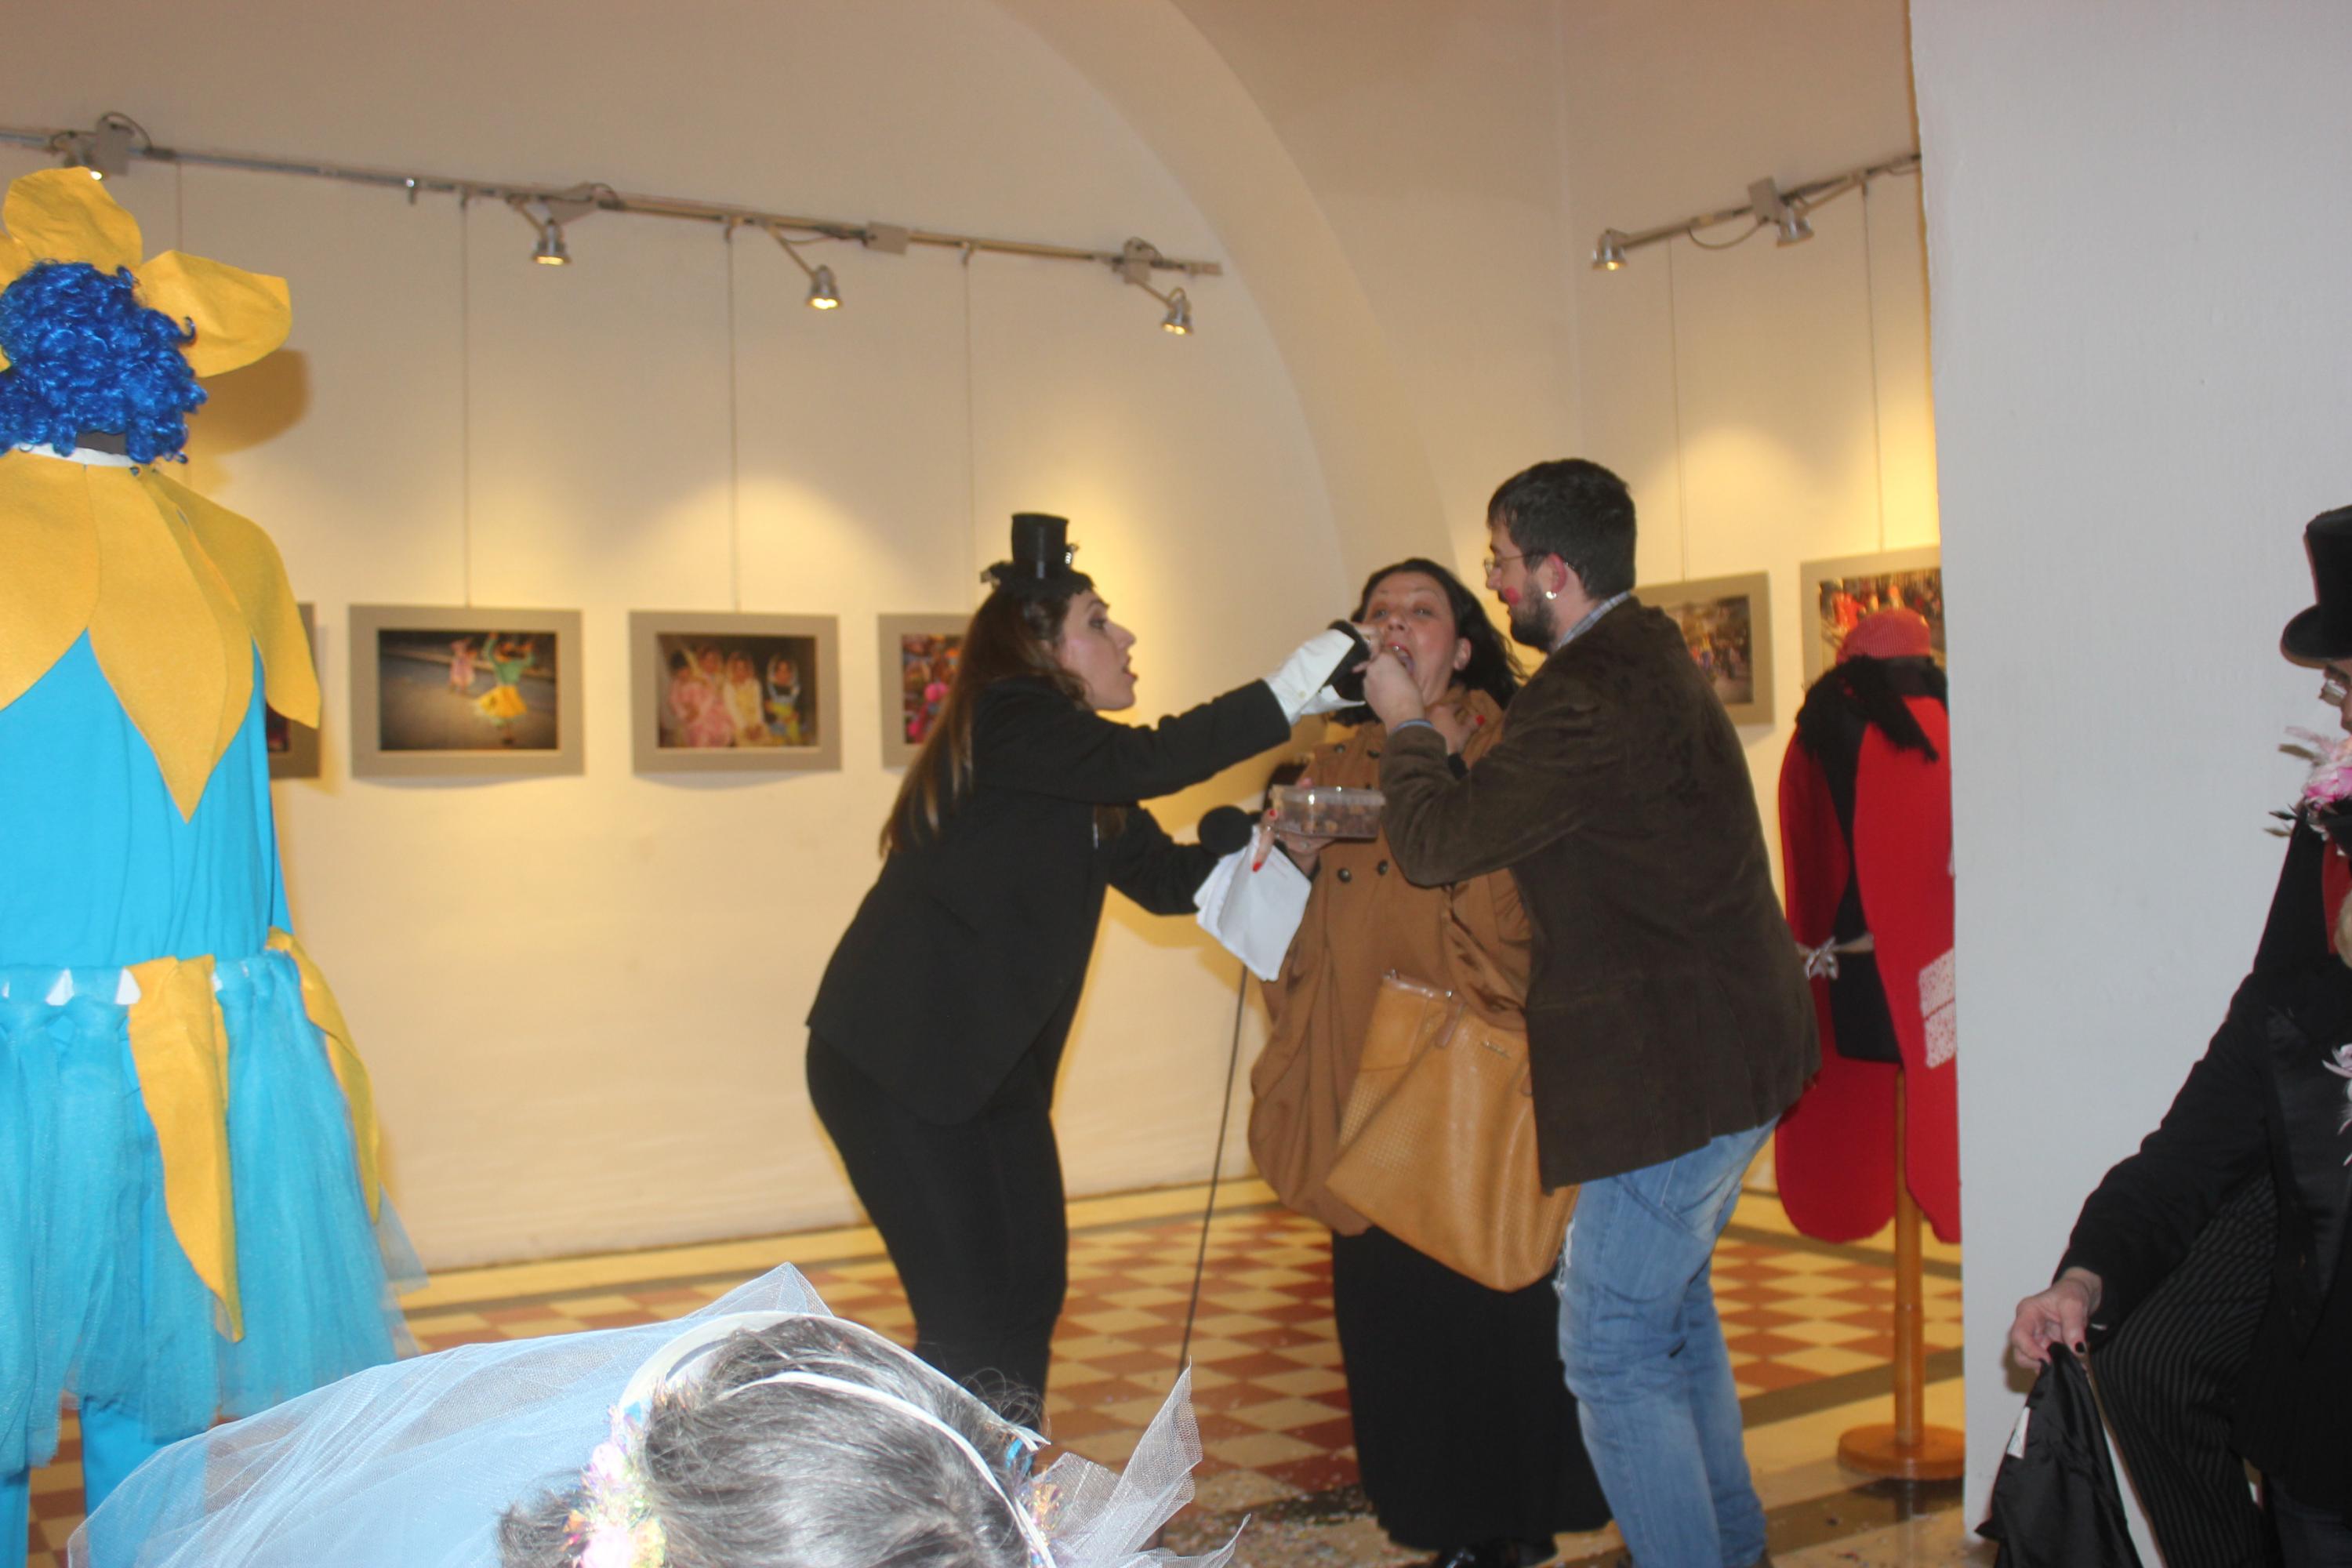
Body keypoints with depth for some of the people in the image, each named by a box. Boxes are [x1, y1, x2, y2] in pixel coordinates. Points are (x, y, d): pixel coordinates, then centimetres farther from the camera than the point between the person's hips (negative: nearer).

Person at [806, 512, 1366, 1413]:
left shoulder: (1078, 779, 13)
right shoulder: (1006, 719, -15)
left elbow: (1167, 876, 9)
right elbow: (1148, 761, -30)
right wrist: (1292, 694, -27)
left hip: (998, 1063, 9)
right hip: (896, 1060, -9)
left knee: (1032, 1290, 9)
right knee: (970, 1319, -7)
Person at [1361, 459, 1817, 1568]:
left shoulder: (1592, 697, -23)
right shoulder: (1647, 656, 11)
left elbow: (1436, 844, -17)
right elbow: (1514, 803, 19)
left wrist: (1406, 726, -1)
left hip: (1676, 1074, -11)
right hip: (1734, 1053, 11)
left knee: (1613, 1350, -4)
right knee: (1669, 1297, 26)